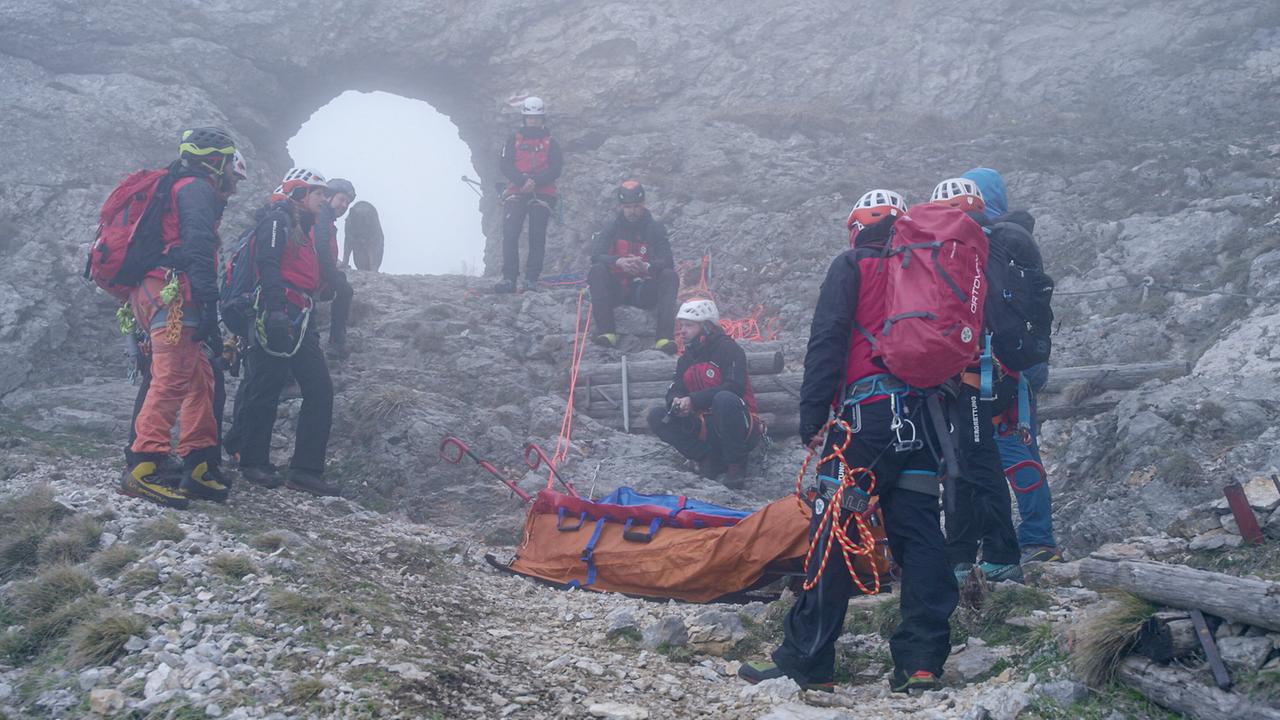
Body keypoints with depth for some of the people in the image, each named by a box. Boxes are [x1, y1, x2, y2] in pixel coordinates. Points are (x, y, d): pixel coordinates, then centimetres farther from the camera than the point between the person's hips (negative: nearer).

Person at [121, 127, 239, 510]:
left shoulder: (175, 189, 29)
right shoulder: (197, 189, -2)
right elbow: (199, 246, -17)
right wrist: (209, 305, -23)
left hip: (150, 292, 10)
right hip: (172, 294, -10)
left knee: (199, 379, 10)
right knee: (172, 379, -16)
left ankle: (198, 468, 9)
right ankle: (141, 471, -22)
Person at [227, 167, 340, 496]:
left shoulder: (303, 231, 27)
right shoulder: (278, 220, -2)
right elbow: (267, 265, -16)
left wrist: (310, 327, 26)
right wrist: (275, 311, -27)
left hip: (299, 323, 9)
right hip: (276, 318, -9)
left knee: (320, 390, 0)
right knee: (265, 390, -4)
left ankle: (306, 470, 0)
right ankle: (254, 463, 8)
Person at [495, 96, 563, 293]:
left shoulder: (550, 142, 12)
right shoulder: (514, 140, 13)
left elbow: (555, 169, 0)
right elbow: (506, 166, 1)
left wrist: (535, 181, -17)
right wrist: (523, 181, -16)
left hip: (542, 193, 0)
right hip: (516, 192, 0)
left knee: (537, 236, -5)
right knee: (510, 234, -14)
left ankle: (532, 280, -3)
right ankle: (509, 278, -16)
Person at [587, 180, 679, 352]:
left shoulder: (655, 228, 2)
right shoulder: (611, 228, 2)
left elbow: (667, 261, -11)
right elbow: (596, 255, -15)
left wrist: (646, 267, -34)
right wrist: (618, 262, -36)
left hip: (644, 292, 0)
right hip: (615, 290, 0)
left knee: (670, 276, -25)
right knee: (597, 270, -27)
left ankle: (665, 337, -39)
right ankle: (606, 331, -36)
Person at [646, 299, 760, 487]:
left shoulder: (728, 349, -9)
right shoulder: (686, 359, 14)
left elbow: (734, 387, -22)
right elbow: (674, 390, 7)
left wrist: (693, 400, -27)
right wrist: (676, 401, -19)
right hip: (705, 428, 7)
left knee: (724, 399, -38)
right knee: (657, 417, -8)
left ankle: (736, 465, -20)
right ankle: (709, 459, -12)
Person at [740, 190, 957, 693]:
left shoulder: (852, 266, 6)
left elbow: (826, 343, -5)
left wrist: (812, 417, -6)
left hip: (866, 413, -5)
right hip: (923, 417, 5)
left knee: (833, 535, -4)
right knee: (919, 534, 6)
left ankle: (805, 661, -3)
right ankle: (921, 660, 1)